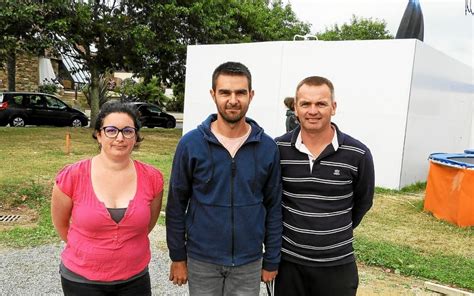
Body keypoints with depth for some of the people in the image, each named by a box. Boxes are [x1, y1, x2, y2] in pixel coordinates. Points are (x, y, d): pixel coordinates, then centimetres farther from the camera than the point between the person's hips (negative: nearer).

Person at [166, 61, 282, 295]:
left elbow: (273, 208, 0)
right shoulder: (191, 144, -10)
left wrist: (271, 260, 3)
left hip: (249, 263, 1)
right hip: (201, 260, -1)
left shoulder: (267, 147, -5)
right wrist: (178, 257, -1)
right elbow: (176, 205, -3)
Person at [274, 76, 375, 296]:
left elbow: (363, 201, 6)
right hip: (289, 261, 1)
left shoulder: (357, 154, -10)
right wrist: (298, 229, 9)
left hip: (338, 265, 0)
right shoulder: (278, 149, -8)